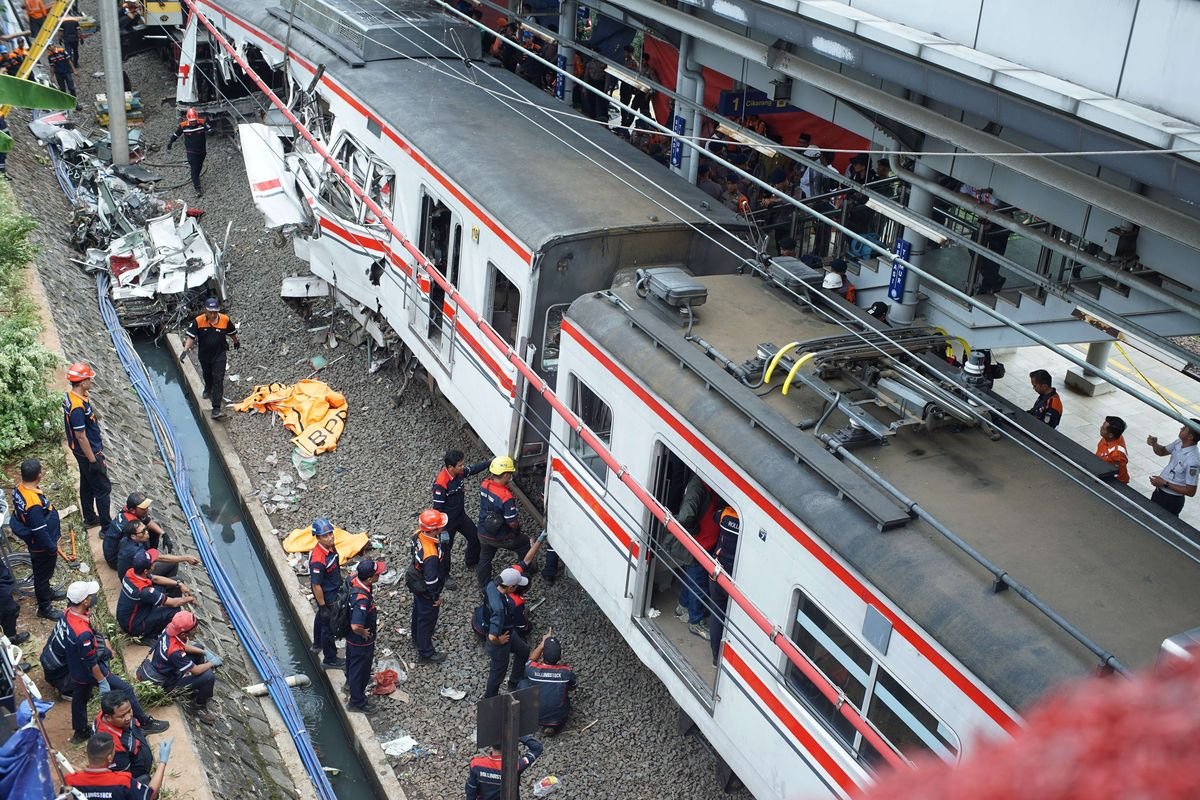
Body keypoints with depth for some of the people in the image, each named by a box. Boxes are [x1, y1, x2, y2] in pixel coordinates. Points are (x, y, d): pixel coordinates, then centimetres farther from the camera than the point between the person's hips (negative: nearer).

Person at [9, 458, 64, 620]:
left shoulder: (19, 488, -11)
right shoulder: (34, 503, -39)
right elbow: (40, 531, -29)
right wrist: (52, 547, -14)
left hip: (33, 542, 8)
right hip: (41, 546, -8)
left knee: (43, 572, 31)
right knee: (43, 574, 13)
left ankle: (46, 592, 54)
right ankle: (44, 608, 31)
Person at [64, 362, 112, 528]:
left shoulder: (70, 396, -2)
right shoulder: (78, 407, -31)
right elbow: (81, 436, -27)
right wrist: (93, 460, -21)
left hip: (82, 452, 10)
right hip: (89, 453, -10)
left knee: (87, 485, 23)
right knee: (103, 489, 2)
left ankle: (90, 518, 38)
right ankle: (107, 527, 11)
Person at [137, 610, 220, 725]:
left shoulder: (170, 630, -17)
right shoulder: (175, 652, -39)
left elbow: (184, 646, 5)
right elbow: (196, 670, -25)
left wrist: (204, 652, -2)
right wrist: (212, 663, -8)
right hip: (164, 683, -9)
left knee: (199, 649, 14)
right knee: (209, 676, -19)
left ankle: (198, 687, 25)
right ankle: (199, 707, 5)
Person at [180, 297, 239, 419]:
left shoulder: (225, 320, -17)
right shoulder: (198, 321, -20)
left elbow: (232, 333, 3)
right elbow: (190, 337, -19)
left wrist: (236, 342, 20)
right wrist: (185, 351, -32)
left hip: (219, 355, -2)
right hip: (204, 355, 2)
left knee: (218, 380, -10)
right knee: (207, 375, 28)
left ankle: (216, 408, -10)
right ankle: (208, 390, 61)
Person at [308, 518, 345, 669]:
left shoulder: (330, 547, -11)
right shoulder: (317, 560, -38)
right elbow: (316, 585, -29)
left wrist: (339, 585, 20)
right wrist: (323, 606, -21)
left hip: (334, 591, 9)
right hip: (327, 597, -9)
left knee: (321, 618, 31)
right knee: (329, 627, 10)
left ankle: (318, 643, 56)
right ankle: (329, 660, 29)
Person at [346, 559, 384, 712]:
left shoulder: (354, 582, -17)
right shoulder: (362, 599, -43)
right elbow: (356, 627, -47)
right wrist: (365, 634, -27)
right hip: (361, 642, -8)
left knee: (352, 661, 34)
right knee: (360, 669, 15)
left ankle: (350, 682, 62)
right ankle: (358, 702, 36)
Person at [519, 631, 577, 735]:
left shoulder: (533, 669, -21)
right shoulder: (567, 671, -21)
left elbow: (531, 659, 7)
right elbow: (573, 687, 3)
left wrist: (543, 642, 10)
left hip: (534, 716, 0)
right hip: (559, 718, 0)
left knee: (523, 683, 19)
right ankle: (554, 726, 12)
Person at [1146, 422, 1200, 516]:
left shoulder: (1192, 461, -33)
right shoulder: (1179, 443, -9)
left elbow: (1190, 492, -26)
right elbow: (1162, 452, 12)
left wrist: (1165, 484, -23)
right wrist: (1154, 444, -11)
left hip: (1172, 500, -8)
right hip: (1159, 491, 8)